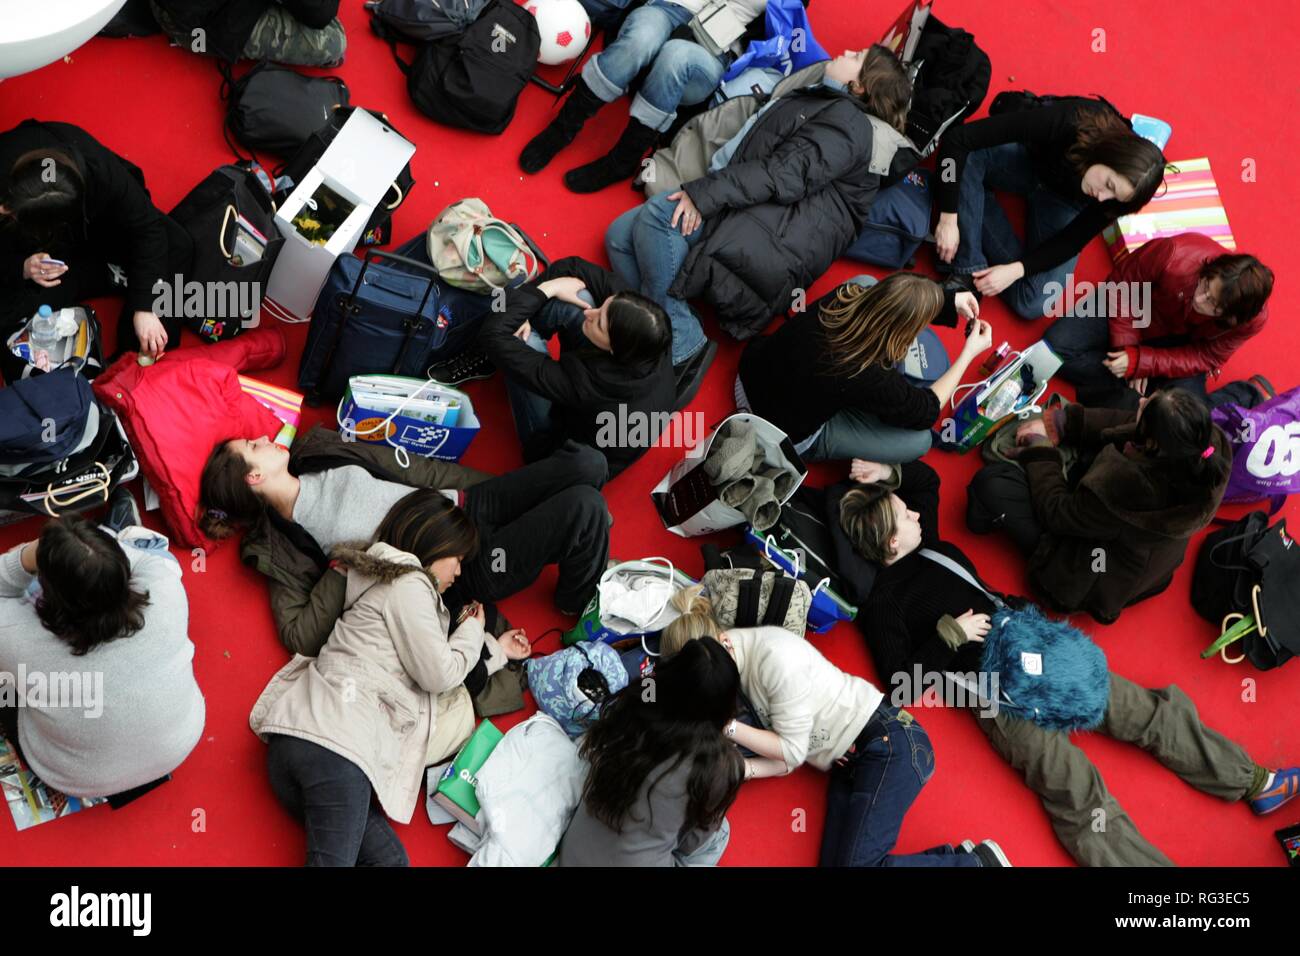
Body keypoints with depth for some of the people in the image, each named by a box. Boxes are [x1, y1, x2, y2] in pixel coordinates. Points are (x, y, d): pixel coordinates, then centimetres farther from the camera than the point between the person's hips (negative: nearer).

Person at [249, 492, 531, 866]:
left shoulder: (386, 578, 31)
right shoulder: (408, 584, 1)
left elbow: (428, 665, 34)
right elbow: (439, 674, -1)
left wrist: (496, 649, 43)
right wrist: (472, 631, 18)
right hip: (334, 742, -10)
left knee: (388, 857, -7)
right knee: (335, 861, -19)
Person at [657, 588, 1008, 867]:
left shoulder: (774, 654, -18)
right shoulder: (741, 671, 8)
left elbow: (793, 751, -13)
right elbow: (787, 759, 5)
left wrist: (729, 727, -15)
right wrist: (742, 768, -12)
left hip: (888, 742, -9)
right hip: (849, 761, 9)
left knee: (855, 864, -21)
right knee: (835, 862, -10)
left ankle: (978, 860, -7)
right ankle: (966, 857, -2)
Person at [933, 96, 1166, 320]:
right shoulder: (1065, 122, -40)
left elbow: (1071, 241, -18)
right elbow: (957, 139, -38)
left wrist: (1015, 270, -31)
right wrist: (948, 219, -37)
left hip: (1066, 200, 0)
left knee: (1033, 305, -22)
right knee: (966, 156, -36)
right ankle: (966, 270, -28)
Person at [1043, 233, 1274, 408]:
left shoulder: (1252, 320, -30)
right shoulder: (1175, 257, -38)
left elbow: (1205, 358, -18)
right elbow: (1122, 283, -19)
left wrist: (1139, 361, -29)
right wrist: (1127, 347, -20)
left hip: (1181, 343, 0)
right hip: (1135, 310, 1)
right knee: (1057, 345, -22)